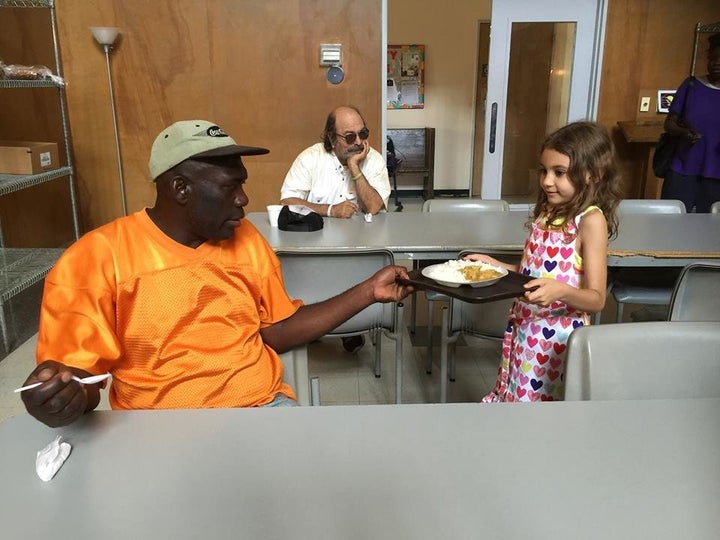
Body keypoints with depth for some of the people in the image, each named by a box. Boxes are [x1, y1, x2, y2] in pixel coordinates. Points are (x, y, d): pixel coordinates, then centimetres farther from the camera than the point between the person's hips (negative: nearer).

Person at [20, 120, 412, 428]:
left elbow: (278, 331, 10)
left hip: (264, 406, 4)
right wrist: (60, 396, -31)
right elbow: (78, 372, -6)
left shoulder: (245, 239, 7)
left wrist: (367, 292, 4)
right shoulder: (98, 258, -8)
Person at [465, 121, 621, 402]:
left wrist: (560, 291, -34)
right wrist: (494, 264, 5)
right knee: (510, 397, 17)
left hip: (557, 339, -7)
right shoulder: (547, 213, 8)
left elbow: (596, 299, -17)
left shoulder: (591, 220, -14)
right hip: (523, 328, 7)